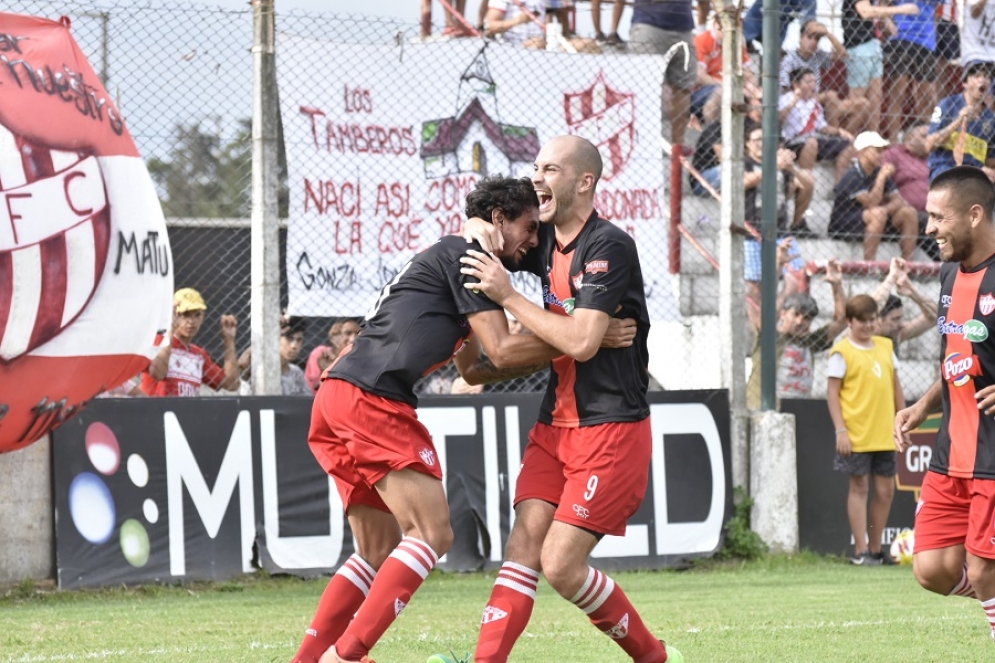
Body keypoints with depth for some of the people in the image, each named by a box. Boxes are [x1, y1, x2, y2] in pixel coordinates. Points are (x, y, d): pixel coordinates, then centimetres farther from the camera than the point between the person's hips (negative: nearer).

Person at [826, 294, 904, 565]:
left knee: (886, 489, 7)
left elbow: (895, 385, 19)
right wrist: (840, 430, -14)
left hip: (884, 435, 6)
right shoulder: (842, 352, -5)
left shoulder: (885, 347, 12)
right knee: (859, 487, -2)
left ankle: (875, 549, 17)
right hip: (856, 435, -6)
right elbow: (832, 392, -7)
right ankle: (861, 551, 2)